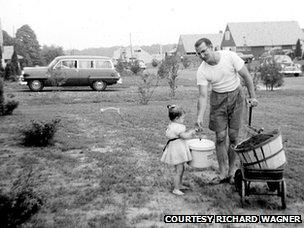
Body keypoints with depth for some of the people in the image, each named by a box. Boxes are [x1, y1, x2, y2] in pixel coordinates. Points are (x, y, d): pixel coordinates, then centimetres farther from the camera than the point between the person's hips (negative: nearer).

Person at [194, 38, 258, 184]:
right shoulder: (202, 71, -13)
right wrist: (200, 118, -27)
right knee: (220, 137, -2)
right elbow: (202, 96, -16)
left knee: (233, 136, 0)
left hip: (236, 96, -1)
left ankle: (232, 171, 14)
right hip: (218, 99, 1)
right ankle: (223, 173, 9)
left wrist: (252, 96, -6)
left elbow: (246, 76, -7)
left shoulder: (230, 57, -17)